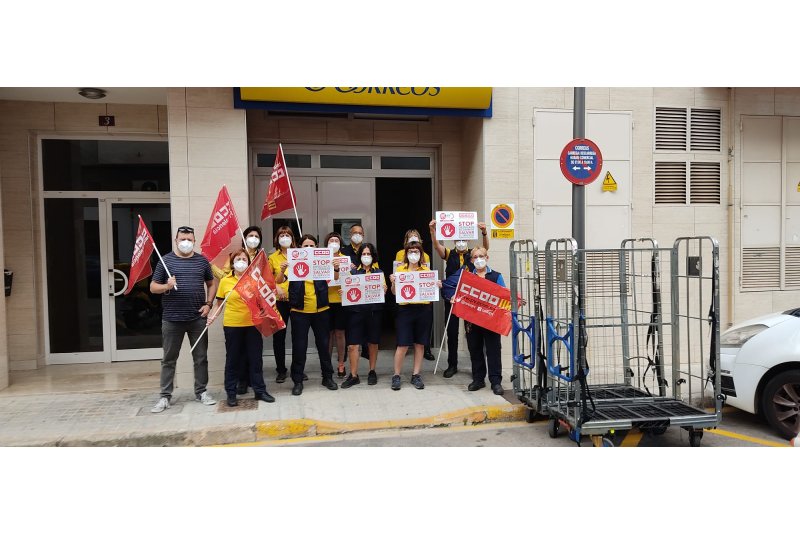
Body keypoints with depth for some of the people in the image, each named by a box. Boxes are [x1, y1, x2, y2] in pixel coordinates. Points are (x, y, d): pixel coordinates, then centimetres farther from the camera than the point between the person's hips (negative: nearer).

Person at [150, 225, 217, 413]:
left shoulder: (202, 261, 7)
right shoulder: (166, 260, 1)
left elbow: (211, 284, 15)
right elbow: (153, 287, 3)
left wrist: (208, 304, 1)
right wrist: (167, 286, -19)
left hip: (198, 318, 2)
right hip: (172, 319, -2)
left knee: (201, 357, 8)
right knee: (169, 359, 7)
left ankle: (201, 392, 21)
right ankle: (165, 396, 15)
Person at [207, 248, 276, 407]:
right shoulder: (225, 281, 2)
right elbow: (220, 303, 8)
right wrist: (213, 315, -8)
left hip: (253, 324, 1)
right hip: (232, 325, -1)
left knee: (255, 358, 8)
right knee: (233, 359, 8)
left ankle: (260, 390, 19)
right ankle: (231, 393, 18)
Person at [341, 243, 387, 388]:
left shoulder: (379, 272, 10)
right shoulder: (353, 272, 9)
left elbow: (383, 291, 3)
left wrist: (384, 289, -20)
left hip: (373, 310, 1)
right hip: (356, 310, 0)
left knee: (373, 343, 9)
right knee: (353, 344, -5)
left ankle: (372, 372, 24)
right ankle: (353, 375, 5)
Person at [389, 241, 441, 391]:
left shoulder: (426, 270, 10)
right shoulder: (400, 269, 4)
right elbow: (395, 292, 2)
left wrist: (437, 286, -7)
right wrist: (393, 283, -17)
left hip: (424, 309, 3)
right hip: (405, 309, -2)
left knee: (420, 344, 7)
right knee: (403, 345, -5)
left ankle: (416, 375, 18)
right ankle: (396, 376, 9)